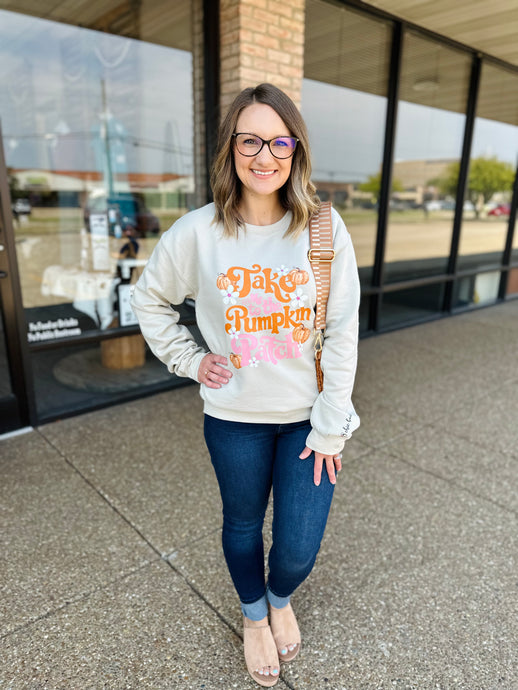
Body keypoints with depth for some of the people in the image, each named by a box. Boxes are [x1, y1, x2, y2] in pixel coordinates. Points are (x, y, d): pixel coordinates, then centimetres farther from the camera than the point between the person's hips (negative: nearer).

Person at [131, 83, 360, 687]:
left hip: (309, 417, 0)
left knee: (299, 550, 9)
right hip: (235, 419, 1)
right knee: (242, 527, 21)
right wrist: (189, 359, -2)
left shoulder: (325, 229, -10)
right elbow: (148, 299, 7)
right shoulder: (197, 233, -10)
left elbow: (342, 334, -9)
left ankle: (281, 599, 50)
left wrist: (330, 427, -8)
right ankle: (254, 615, 56)